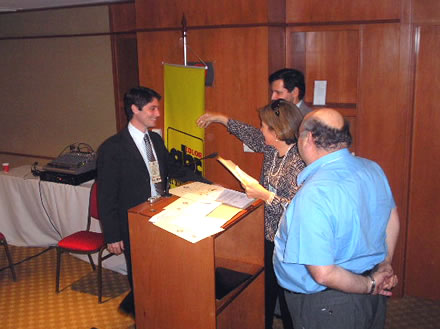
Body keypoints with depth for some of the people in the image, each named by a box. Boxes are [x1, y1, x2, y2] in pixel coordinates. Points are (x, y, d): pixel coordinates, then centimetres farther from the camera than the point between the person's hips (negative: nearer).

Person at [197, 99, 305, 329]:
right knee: (267, 286, 23)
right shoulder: (271, 148, -3)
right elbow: (250, 135, 17)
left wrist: (264, 195, -26)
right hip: (268, 233, 8)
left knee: (286, 293, 11)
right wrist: (221, 119, 22)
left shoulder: (298, 163, -28)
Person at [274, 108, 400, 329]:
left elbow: (323, 274, -30)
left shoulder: (314, 195, -30)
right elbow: (392, 220, 10)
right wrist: (384, 266, 15)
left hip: (327, 305, -7)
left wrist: (369, 285, -15)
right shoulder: (373, 168, -5)